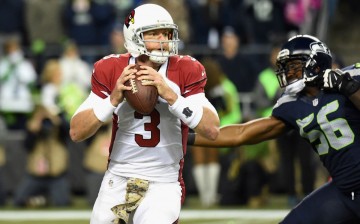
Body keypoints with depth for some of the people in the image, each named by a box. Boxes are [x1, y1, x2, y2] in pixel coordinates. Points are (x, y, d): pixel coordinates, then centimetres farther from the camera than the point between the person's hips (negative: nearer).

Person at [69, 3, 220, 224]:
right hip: (118, 181, 2)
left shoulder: (186, 71, -7)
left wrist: (169, 94, -27)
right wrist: (113, 99, -22)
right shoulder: (111, 70, -4)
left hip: (164, 184, -2)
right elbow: (76, 132, -7)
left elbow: (212, 131, -17)